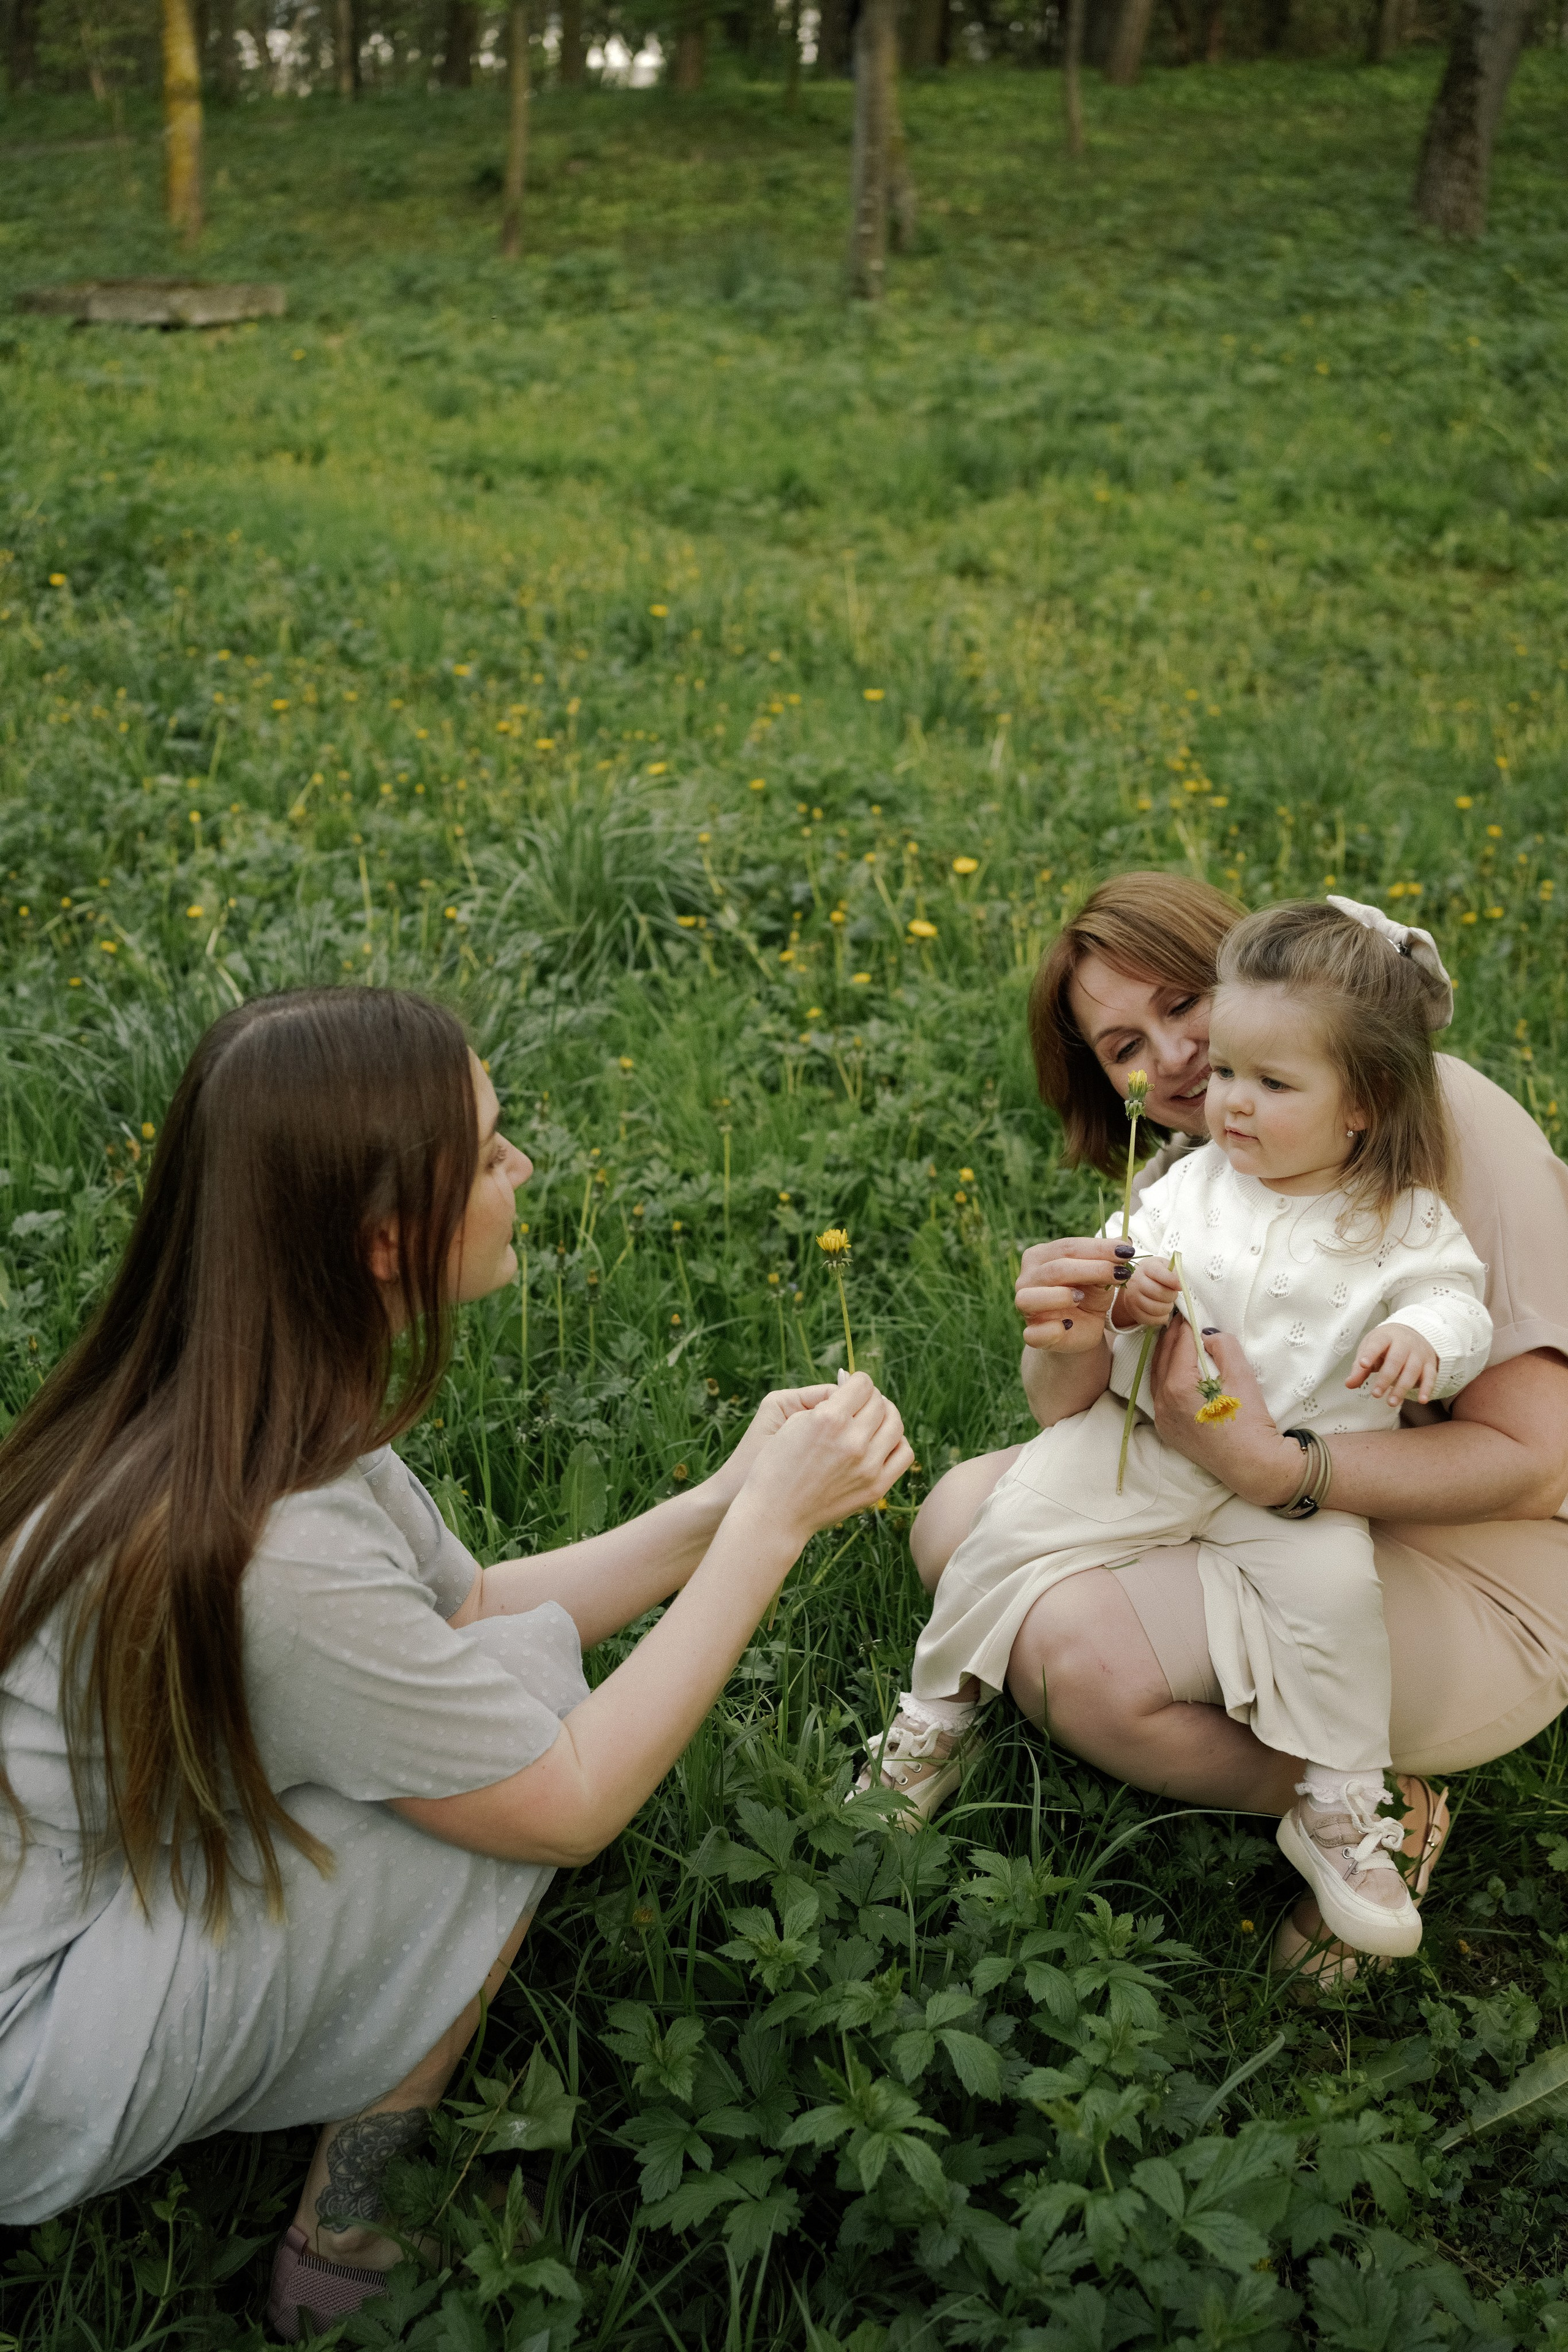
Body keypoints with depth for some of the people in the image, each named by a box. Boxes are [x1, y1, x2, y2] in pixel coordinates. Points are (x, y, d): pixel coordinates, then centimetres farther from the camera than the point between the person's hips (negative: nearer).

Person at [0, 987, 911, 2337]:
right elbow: (571, 1806, -20)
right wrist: (769, 1527, -15)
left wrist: (723, 1505, -3)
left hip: (119, 1896, 9)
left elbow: (468, 1613, 8)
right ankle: (349, 2235, 2)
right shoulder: (275, 1550, -31)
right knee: (532, 1683, -16)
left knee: (494, 1679, 2)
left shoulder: (263, 1412, -4)